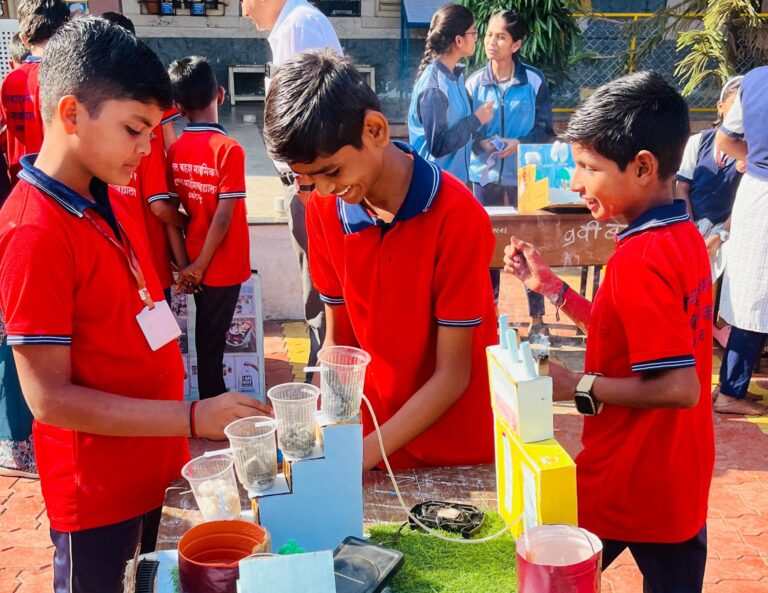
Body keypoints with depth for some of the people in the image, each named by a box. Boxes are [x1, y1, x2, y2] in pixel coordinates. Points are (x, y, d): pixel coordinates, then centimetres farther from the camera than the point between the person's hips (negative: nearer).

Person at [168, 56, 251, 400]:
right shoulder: (228, 149, -18)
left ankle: (212, 400, 34)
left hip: (195, 263, 5)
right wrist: (200, 265, -11)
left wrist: (184, 263, 0)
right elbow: (224, 217, -21)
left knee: (206, 336, 19)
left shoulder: (175, 151, -2)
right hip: (221, 265, -5)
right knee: (212, 341, 5)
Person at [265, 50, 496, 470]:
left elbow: (452, 375, -19)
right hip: (374, 440, 4)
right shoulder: (323, 211, -7)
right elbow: (338, 341, 0)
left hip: (461, 452, -3)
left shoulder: (456, 216, -22)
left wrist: (366, 453, -23)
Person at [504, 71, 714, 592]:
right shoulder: (686, 237, 2)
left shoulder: (639, 260, -25)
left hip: (623, 490, -8)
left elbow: (679, 387, -27)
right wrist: (551, 286, 6)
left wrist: (578, 386, -19)